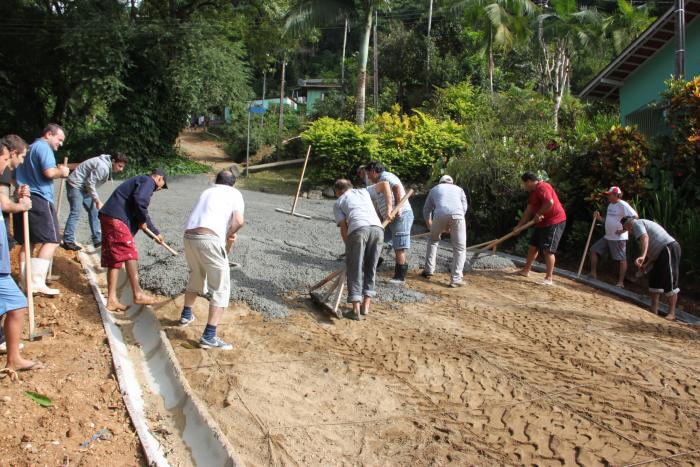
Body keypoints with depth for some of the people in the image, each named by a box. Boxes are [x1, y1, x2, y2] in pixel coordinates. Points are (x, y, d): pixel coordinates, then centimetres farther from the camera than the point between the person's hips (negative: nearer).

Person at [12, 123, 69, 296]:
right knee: (51, 240, -8)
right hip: (39, 199, -10)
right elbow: (49, 172, -22)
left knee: (27, 242, 11)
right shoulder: (44, 147, -8)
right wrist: (61, 172, -2)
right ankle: (37, 282, -15)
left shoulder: (29, 148, 23)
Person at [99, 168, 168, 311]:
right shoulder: (148, 181, 1)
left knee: (114, 259, 8)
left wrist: (155, 233, 44)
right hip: (116, 218, -10)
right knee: (130, 255, -9)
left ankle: (112, 300, 8)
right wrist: (143, 221, -4)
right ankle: (137, 294, -8)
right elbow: (139, 200, -20)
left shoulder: (140, 182, 31)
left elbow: (141, 214, 38)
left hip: (109, 218, 10)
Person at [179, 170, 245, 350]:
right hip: (209, 239, -6)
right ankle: (209, 336, -5)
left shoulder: (206, 192, 29)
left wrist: (227, 235, 39)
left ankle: (186, 315, 49)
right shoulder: (235, 193, 13)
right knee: (221, 288, 2)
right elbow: (239, 221, -3)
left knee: (196, 277, 32)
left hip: (189, 236, 6)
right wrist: (230, 234, 15)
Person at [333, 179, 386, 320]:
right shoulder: (363, 191, 36)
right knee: (370, 268, 17)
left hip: (358, 229, -3)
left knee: (354, 269, 5)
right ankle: (366, 305, 15)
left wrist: (349, 247, 21)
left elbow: (343, 228, 15)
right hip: (377, 228, 4)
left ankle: (356, 309, -3)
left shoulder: (338, 203, 24)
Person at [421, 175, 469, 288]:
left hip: (440, 215, 1)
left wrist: (430, 226, 46)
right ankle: (456, 279, -1)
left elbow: (427, 210, 31)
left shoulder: (434, 189, 32)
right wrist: (450, 227, 25)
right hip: (457, 215, -1)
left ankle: (429, 269, 25)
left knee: (433, 240, 27)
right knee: (459, 248, 7)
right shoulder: (458, 189, 32)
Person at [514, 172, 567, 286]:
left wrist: (539, 214, -20)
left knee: (548, 250, -13)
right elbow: (528, 210, 16)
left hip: (554, 222, -11)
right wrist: (519, 225, 12)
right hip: (542, 223, 11)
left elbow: (550, 202, -32)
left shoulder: (542, 187, -17)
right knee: (533, 246, 17)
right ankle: (525, 270, 29)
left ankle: (549, 278, -11)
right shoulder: (533, 192, 14)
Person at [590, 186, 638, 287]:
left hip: (619, 238, -9)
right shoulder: (610, 205, 13)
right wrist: (599, 218, 4)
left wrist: (624, 229, -21)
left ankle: (621, 282, 2)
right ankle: (593, 274, 14)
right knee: (594, 250, 8)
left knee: (622, 259, -2)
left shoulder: (623, 205, -15)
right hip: (607, 237, 10)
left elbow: (635, 217, -21)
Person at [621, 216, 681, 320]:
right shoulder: (645, 224, 27)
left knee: (669, 282, -9)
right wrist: (646, 264, 22)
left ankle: (672, 313, -6)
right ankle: (654, 310, 17)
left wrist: (642, 256, -37)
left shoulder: (636, 223, -2)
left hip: (669, 248, -11)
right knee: (654, 280, 14)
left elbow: (645, 237, -24)